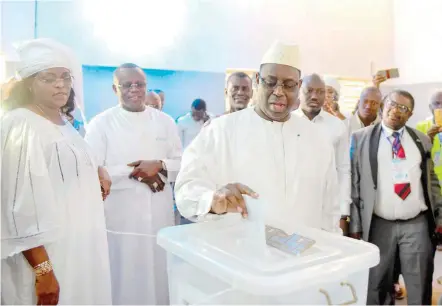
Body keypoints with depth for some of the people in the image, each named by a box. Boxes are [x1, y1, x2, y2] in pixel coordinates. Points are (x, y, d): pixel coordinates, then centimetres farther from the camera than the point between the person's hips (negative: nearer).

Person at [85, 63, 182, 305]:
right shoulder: (100, 124, -2)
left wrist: (159, 166, -12)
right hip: (121, 218, -3)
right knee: (125, 278, 5)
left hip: (160, 215, 3)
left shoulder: (165, 121, 8)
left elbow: (182, 164, 8)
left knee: (159, 274, 11)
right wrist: (134, 173, -13)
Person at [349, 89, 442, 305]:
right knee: (376, 285, 10)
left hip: (418, 224, 2)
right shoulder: (361, 138, -1)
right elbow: (354, 184, -2)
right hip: (380, 226, -2)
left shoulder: (422, 140, 10)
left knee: (420, 286, 11)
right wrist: (355, 225, -5)